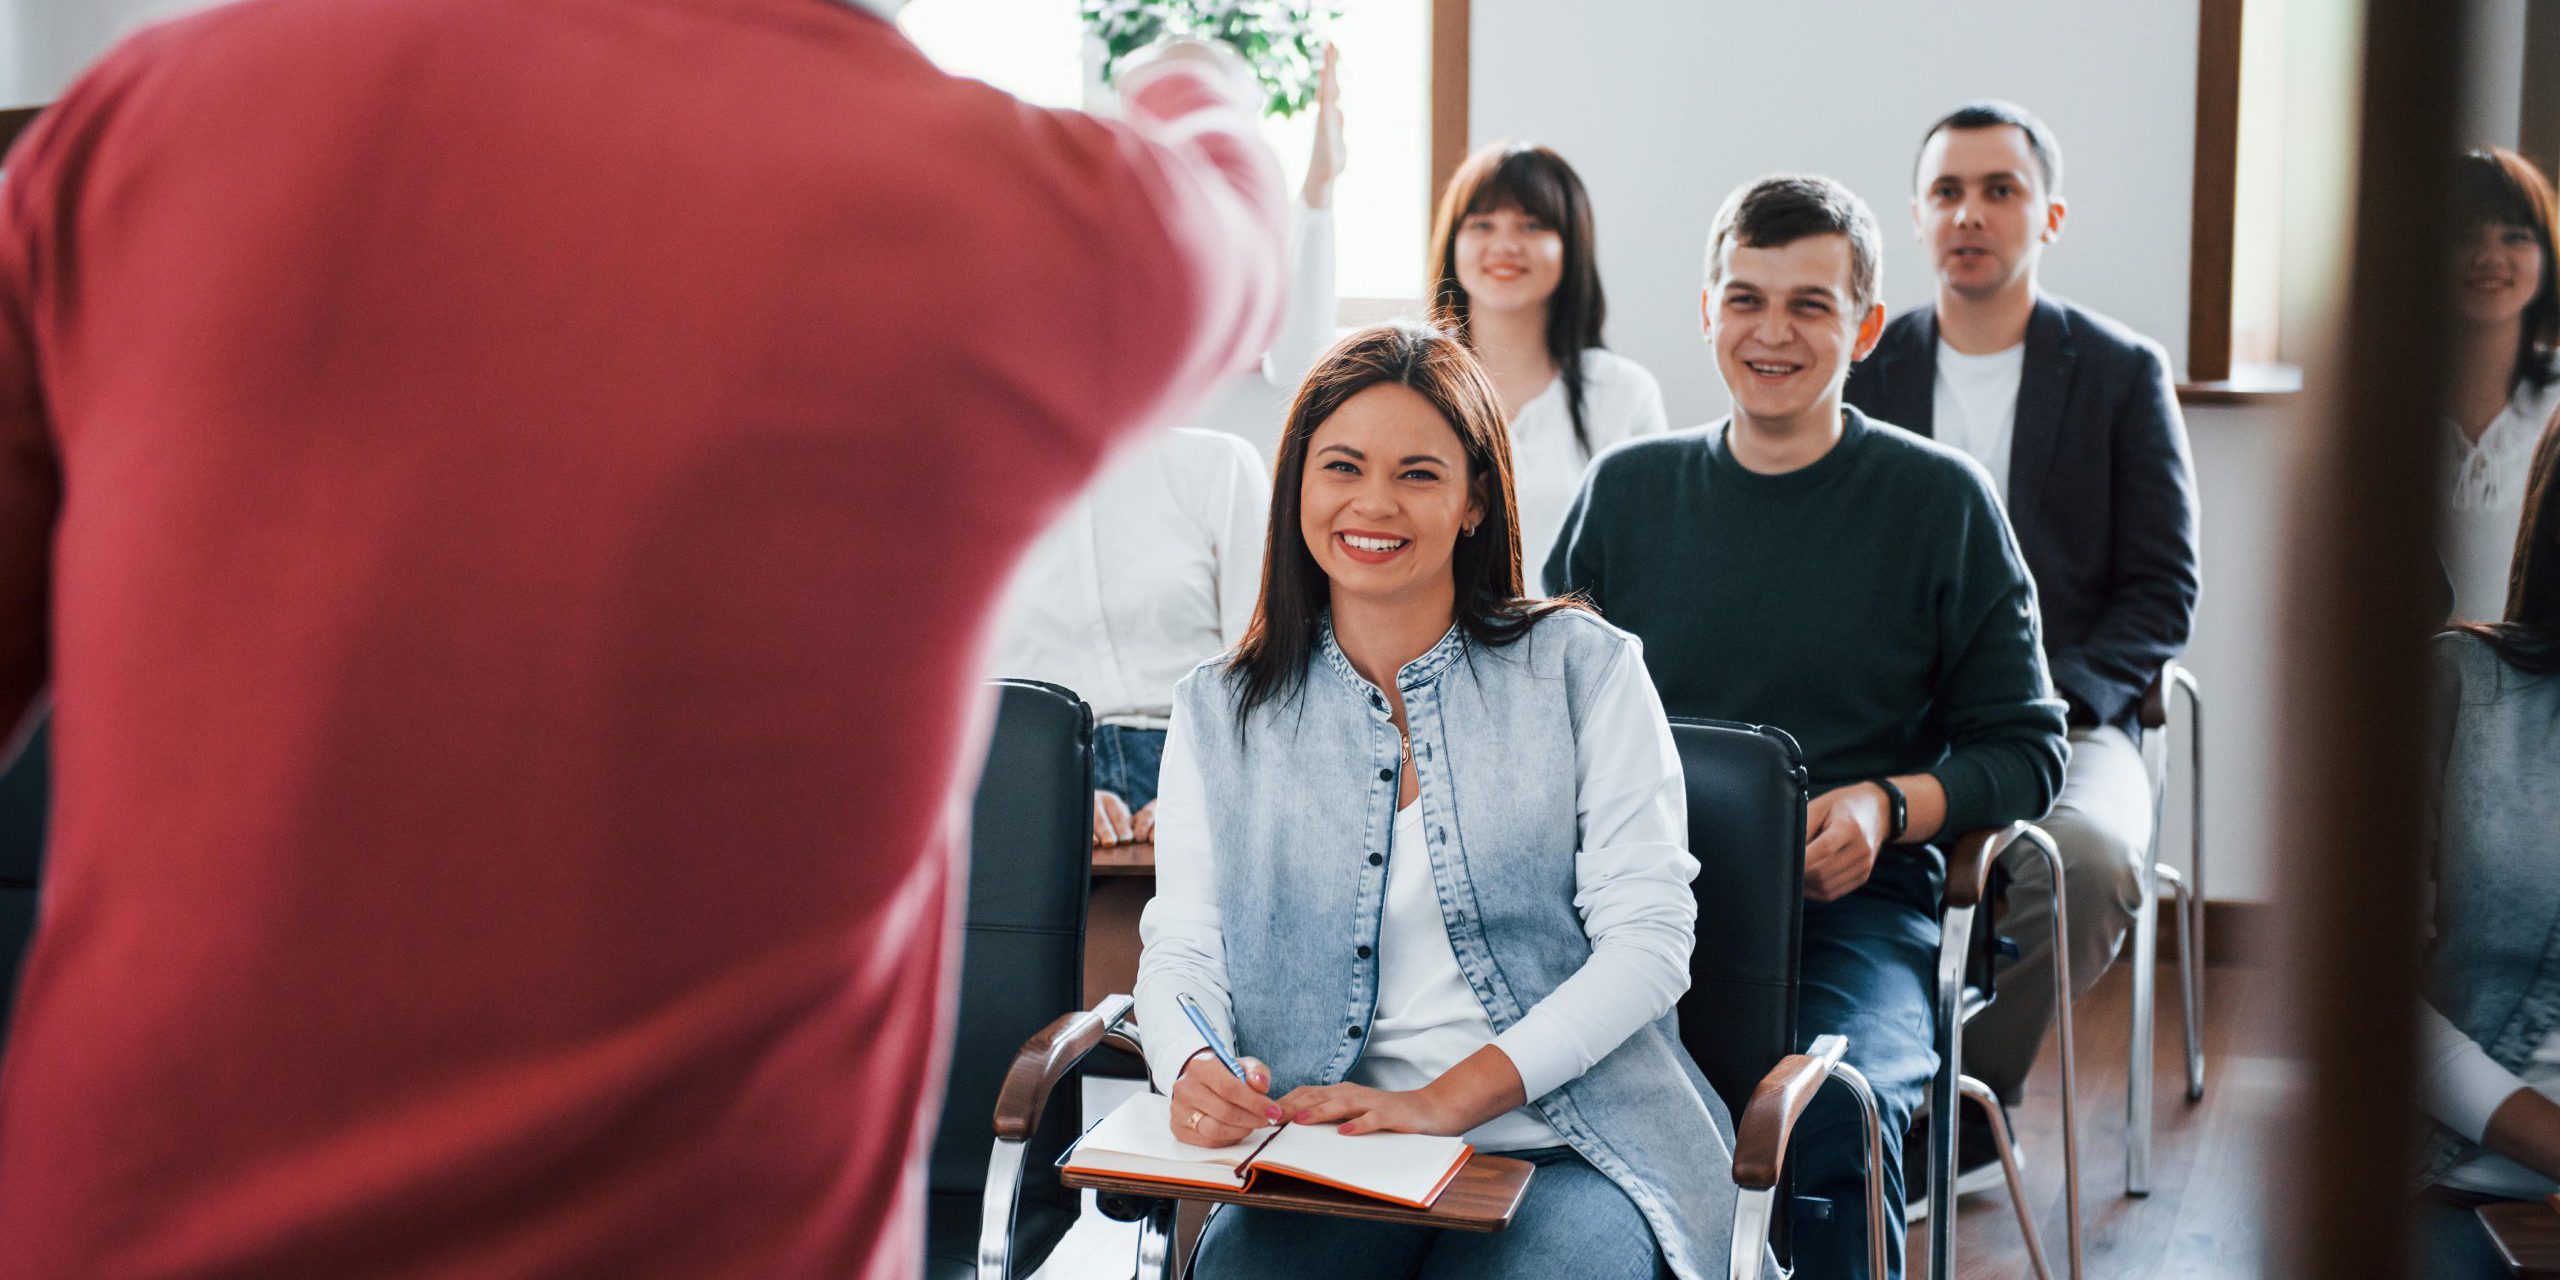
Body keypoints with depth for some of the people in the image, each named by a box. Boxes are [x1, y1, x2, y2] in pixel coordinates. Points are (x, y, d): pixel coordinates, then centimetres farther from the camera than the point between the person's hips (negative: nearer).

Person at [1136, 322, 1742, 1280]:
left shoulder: (1586, 671, 6)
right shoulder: (1219, 714, 14)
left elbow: (1649, 940, -2)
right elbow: (1182, 949, 8)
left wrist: (1444, 1101, -14)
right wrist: (1194, 1073, -17)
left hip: (1570, 1147, -1)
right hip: (1326, 1163, 1)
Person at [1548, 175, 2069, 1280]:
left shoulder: (1940, 501, 7)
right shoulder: (1628, 487, 14)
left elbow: (2026, 747, 10)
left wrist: (1892, 804, -10)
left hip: (1852, 900, -1)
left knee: (1837, 1104, -33)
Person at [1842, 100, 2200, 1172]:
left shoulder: (2124, 376, 7)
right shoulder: (1862, 371, 12)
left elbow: (2163, 594, 4)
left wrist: (2045, 699, -13)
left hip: (2066, 719, -1)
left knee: (2087, 856, -36)